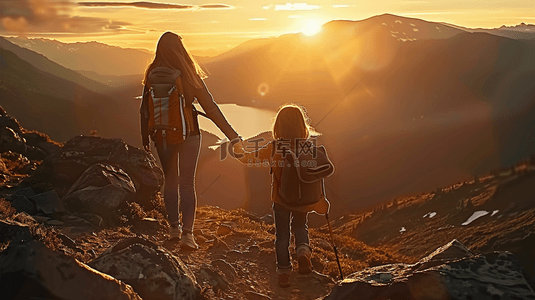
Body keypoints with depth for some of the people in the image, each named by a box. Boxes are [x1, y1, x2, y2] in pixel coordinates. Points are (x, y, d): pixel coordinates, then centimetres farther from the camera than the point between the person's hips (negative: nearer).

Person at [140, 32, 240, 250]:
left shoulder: (152, 75, -4)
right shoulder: (189, 75, -11)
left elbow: (145, 109, 2)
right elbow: (210, 107, -10)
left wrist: (145, 138, 15)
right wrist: (231, 134, -5)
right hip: (188, 134, -2)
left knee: (170, 181, 17)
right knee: (187, 183, 1)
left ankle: (174, 226, 27)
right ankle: (187, 233, -5)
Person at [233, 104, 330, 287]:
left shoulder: (274, 148, -12)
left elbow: (252, 158, -8)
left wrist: (239, 152, 12)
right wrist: (321, 202, 2)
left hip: (281, 199, -1)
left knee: (282, 234, 13)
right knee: (300, 227, 23)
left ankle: (284, 272, 16)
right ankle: (303, 251, -4)